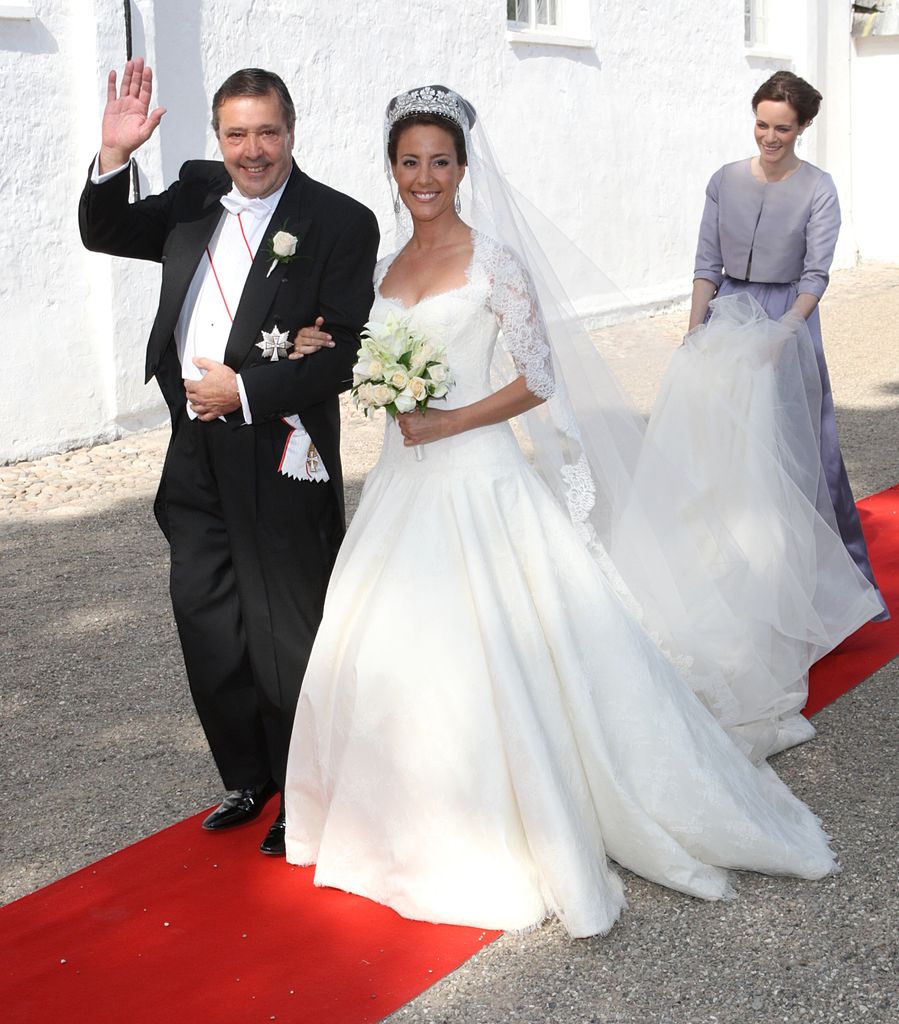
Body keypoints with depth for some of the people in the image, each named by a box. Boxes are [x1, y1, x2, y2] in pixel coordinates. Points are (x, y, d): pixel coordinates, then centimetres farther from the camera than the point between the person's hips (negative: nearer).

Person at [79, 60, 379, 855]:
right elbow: (105, 235, 12)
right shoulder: (196, 194, 6)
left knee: (289, 637, 8)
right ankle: (247, 779, 36)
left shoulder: (341, 223, -11)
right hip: (197, 460, 6)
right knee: (208, 628, 15)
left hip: (279, 460, -6)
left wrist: (245, 390, -19)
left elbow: (344, 355, -15)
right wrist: (114, 156, -4)